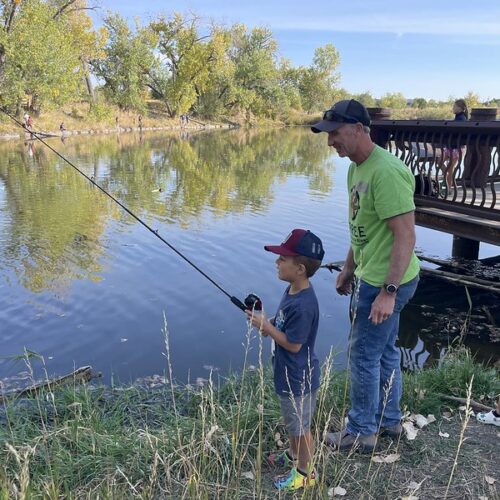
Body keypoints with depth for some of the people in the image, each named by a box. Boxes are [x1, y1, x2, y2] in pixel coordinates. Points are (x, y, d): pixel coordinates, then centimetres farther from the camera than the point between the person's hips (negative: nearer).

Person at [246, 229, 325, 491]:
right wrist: (269, 323, -5)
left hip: (298, 379, -9)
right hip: (288, 373, 9)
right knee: (292, 422, 29)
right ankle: (293, 455, 50)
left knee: (300, 426, 12)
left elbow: (293, 344, -26)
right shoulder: (293, 290, -3)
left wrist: (266, 326, -20)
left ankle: (304, 472, 33)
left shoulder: (302, 305, -33)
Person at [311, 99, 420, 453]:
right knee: (384, 350, 20)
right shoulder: (357, 168, 8)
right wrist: (348, 270, 20)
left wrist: (388, 291, -26)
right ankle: (389, 420, 38)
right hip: (371, 277, 10)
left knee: (364, 356, 3)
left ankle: (362, 433, 21)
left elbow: (406, 235, -25)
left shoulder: (386, 172, -23)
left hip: (385, 281, -10)